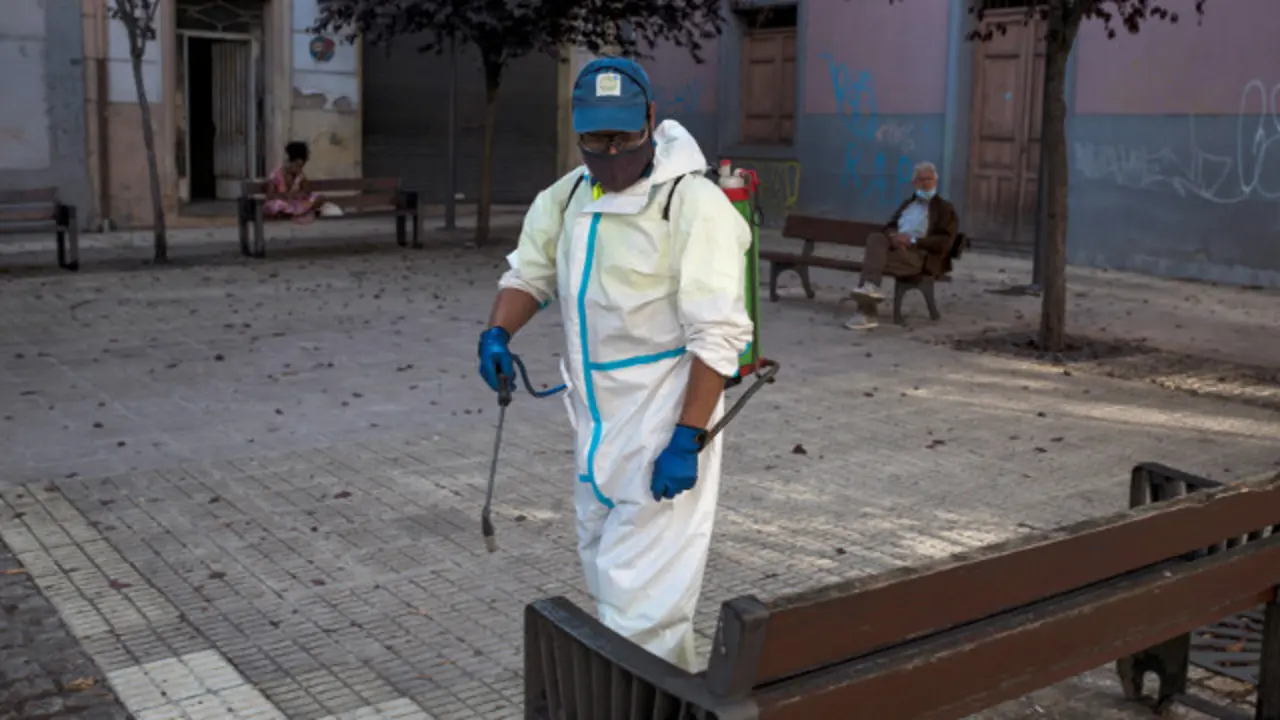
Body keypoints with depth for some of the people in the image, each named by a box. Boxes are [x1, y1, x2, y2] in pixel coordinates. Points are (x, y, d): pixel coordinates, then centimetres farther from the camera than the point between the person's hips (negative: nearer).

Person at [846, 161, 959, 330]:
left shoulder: (945, 209, 10)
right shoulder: (907, 204, 29)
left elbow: (944, 243, -3)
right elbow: (889, 227, 19)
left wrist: (912, 240, -15)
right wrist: (893, 236, -7)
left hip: (922, 256, -5)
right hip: (896, 247, 5)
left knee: (873, 257, -31)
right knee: (875, 238, -30)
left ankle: (865, 312, -35)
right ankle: (870, 286, -44)